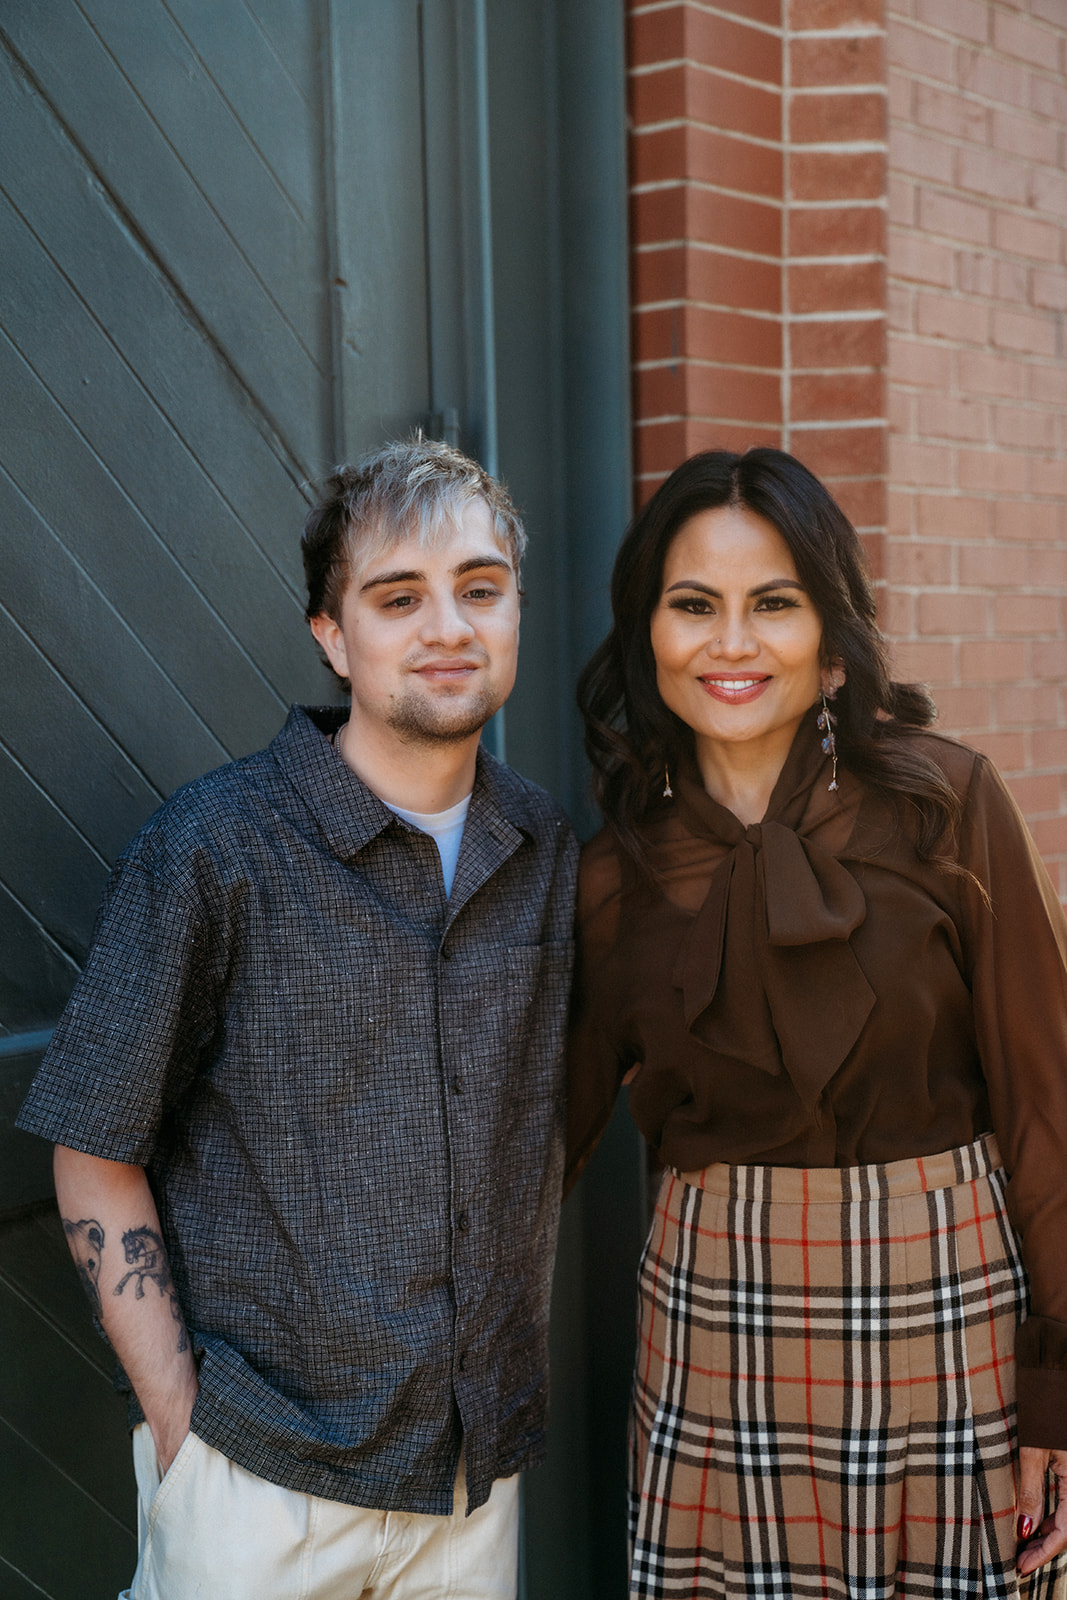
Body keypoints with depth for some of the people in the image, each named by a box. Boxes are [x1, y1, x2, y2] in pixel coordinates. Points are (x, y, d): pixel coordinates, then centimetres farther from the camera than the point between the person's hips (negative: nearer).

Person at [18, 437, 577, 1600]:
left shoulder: (550, 854, 0)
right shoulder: (211, 849, -13)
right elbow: (96, 1159, -9)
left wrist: (514, 1390, 8)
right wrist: (181, 1418, -11)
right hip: (259, 1478, -4)